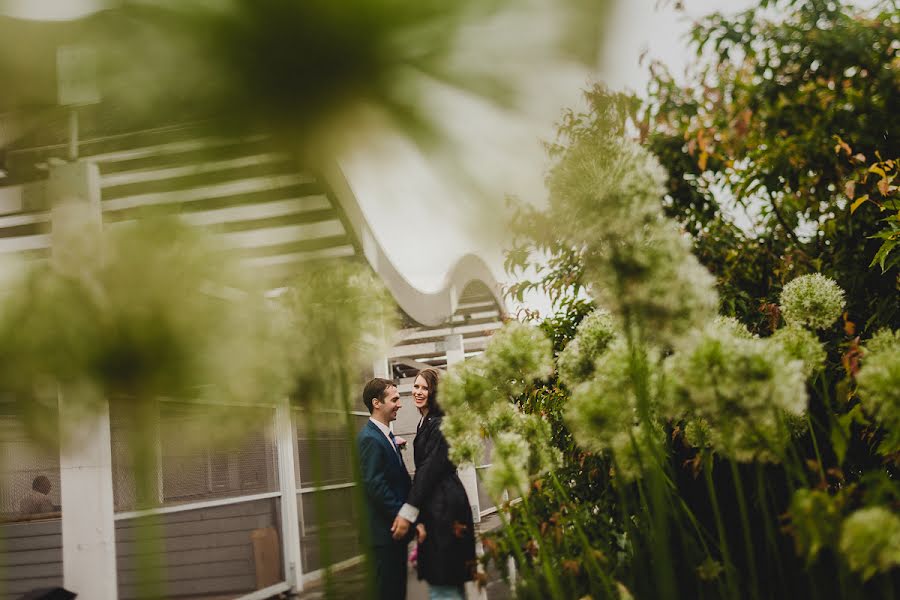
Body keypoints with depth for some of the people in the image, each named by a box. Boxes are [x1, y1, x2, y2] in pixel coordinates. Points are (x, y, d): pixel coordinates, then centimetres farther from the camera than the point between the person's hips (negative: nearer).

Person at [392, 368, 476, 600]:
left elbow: (430, 468, -18)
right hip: (432, 504, 10)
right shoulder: (426, 422, 16)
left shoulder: (440, 424, -13)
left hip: (443, 506, -10)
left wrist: (408, 511, -19)